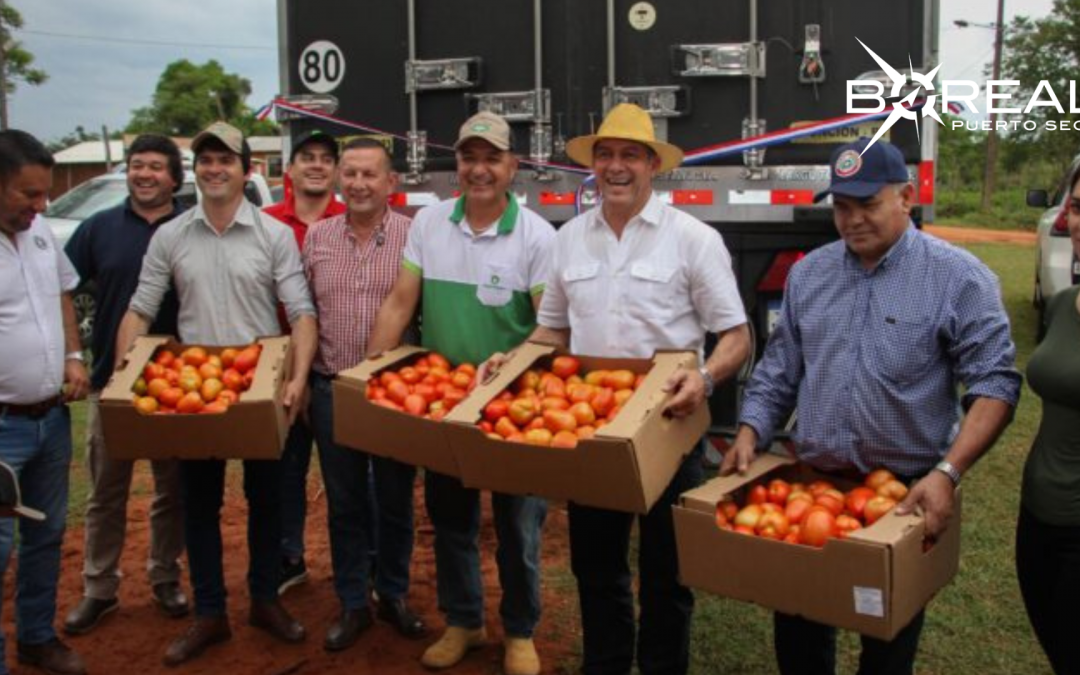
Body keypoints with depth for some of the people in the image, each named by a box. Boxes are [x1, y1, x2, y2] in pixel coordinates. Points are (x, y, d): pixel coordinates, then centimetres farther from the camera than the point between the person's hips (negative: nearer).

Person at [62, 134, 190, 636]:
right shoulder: (99, 228, 3)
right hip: (110, 377, 1)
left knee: (172, 490, 11)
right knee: (105, 493, 11)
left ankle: (165, 579, 28)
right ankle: (99, 589, 24)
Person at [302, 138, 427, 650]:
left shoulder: (413, 236, -5)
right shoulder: (317, 237, 5)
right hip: (332, 389, 3)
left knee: (395, 500, 11)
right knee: (344, 503, 12)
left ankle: (393, 595, 29)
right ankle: (353, 604, 26)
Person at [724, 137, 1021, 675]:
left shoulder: (958, 277, -8)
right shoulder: (808, 273, 6)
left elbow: (994, 382, -12)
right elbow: (778, 372, 11)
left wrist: (947, 473, -23)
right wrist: (749, 434, -2)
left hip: (905, 491, -3)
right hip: (810, 482, 4)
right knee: (797, 630, 15)